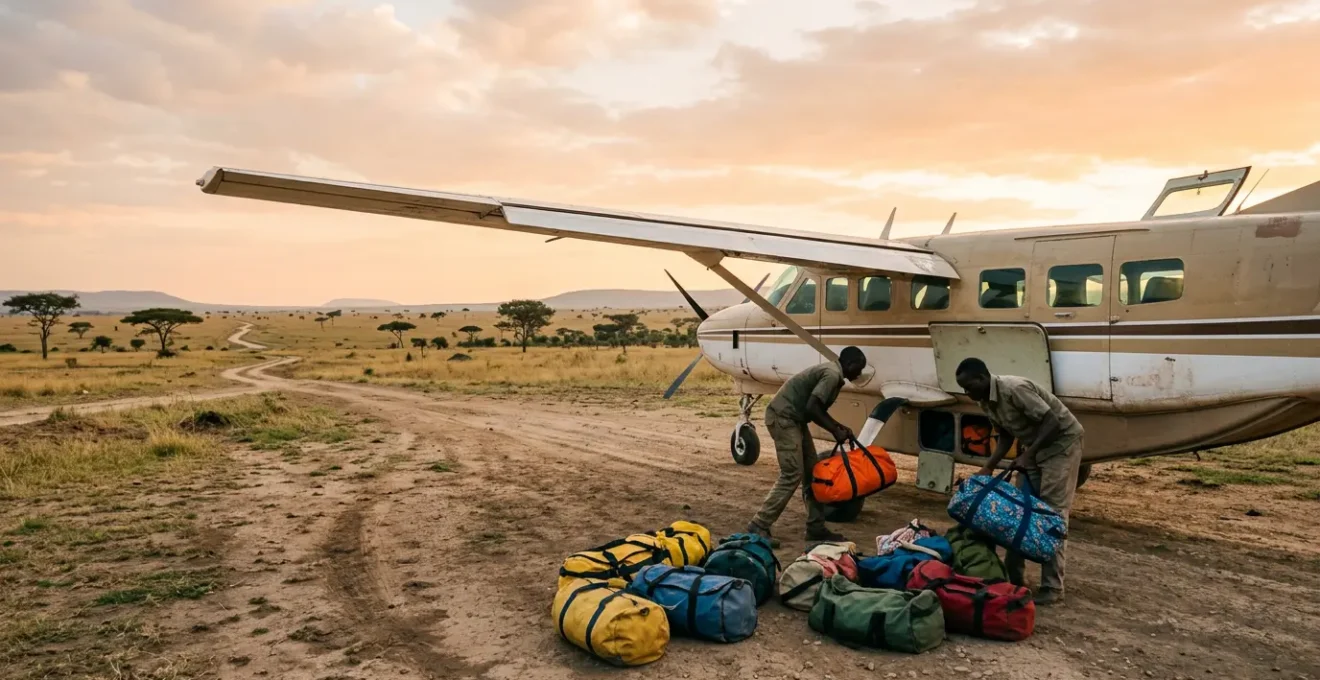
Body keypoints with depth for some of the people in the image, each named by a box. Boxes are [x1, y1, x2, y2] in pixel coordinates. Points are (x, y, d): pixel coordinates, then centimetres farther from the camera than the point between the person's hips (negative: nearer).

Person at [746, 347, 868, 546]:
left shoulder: (832, 373, 16)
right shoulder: (832, 375, -16)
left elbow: (818, 408, 22)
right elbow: (812, 407, -23)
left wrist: (839, 426, 12)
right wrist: (835, 431, -14)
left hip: (793, 419, 11)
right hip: (783, 417, -11)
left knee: (812, 472, 11)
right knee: (792, 475, -12)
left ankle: (816, 527, 17)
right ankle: (758, 527, -9)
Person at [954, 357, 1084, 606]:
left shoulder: (1015, 389, -29)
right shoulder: (986, 402, -2)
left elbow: (1052, 421, -29)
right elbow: (1006, 436, 9)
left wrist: (1028, 454, -28)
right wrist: (988, 468, 0)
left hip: (1061, 442, -9)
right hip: (1035, 447, 9)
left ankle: (1052, 588, -7)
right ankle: (1013, 575, 16)